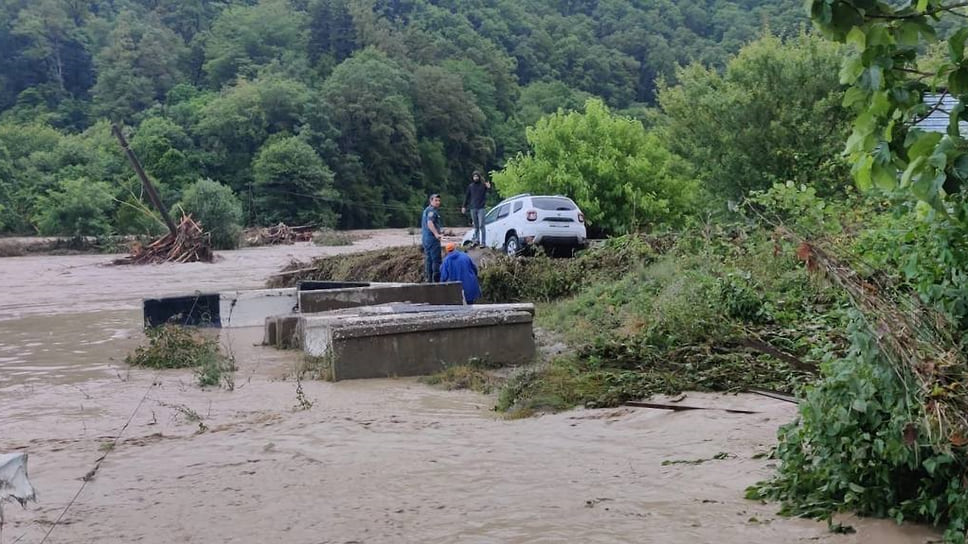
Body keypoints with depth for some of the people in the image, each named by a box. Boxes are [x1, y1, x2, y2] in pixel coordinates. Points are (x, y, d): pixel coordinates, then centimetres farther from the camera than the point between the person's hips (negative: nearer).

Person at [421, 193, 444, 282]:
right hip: (432, 238, -10)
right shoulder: (432, 210, -11)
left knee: (428, 260, 11)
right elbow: (430, 223, -26)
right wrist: (436, 234, -37)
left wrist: (439, 231, 39)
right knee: (436, 260, -8)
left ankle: (428, 279, 12)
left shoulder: (426, 210, 21)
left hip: (425, 238, 10)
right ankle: (436, 280, -10)